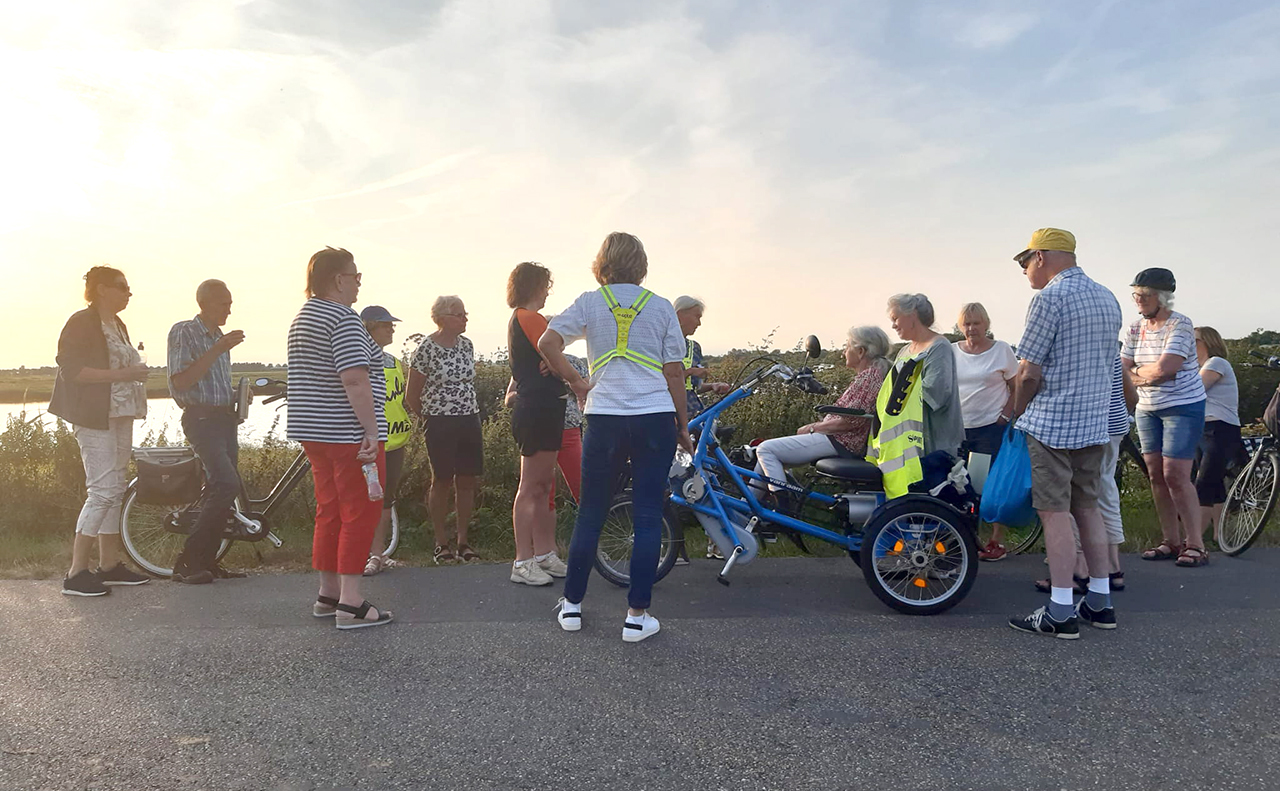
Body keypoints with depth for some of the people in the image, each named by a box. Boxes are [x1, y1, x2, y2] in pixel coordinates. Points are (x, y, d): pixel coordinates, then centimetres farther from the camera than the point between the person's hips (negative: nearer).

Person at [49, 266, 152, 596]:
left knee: (115, 489, 10)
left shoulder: (118, 325, 18)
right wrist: (120, 374, -22)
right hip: (94, 417, -9)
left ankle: (110, 563, 17)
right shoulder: (81, 322, -9)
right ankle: (76, 573, -7)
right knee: (103, 491, -13)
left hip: (120, 416, 9)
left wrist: (135, 374, 11)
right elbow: (71, 369, -18)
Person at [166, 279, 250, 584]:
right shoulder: (183, 332, -6)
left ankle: (207, 561, 14)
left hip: (225, 419, 8)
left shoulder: (220, 337, 18)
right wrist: (218, 350, -20)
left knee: (220, 490, 6)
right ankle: (188, 560, -13)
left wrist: (239, 395, 12)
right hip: (201, 419, -8)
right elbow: (181, 381, -18)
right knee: (227, 483, -21)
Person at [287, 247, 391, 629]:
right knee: (361, 513, -4)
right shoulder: (343, 318, -15)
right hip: (348, 433, -10)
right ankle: (350, 604, -2)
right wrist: (372, 430, -22)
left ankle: (327, 595, 21)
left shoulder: (302, 317, 16)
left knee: (330, 511, 15)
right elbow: (355, 379, -24)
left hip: (312, 431, 10)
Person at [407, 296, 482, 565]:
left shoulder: (467, 345, 8)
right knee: (442, 481, 1)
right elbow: (411, 396, -3)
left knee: (467, 481, 5)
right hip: (440, 424, -5)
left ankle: (463, 542, 14)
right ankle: (441, 544, 11)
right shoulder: (426, 349, -10)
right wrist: (430, 418, 6)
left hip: (470, 421, 5)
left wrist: (468, 409, 15)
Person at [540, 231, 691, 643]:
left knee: (590, 513, 12)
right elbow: (674, 372, 4)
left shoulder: (590, 302, 4)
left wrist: (577, 383, 4)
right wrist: (683, 426, 12)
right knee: (647, 517, 5)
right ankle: (637, 616, 7)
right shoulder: (661, 307, 5)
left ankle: (572, 605, 22)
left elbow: (547, 343, -7)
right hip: (655, 418, 0)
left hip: (604, 418, 1)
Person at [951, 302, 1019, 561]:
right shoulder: (952, 351, 7)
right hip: (958, 428, 3)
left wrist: (1006, 415, -6)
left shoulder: (1001, 350, 1)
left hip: (991, 427, -3)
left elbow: (1017, 388, 4)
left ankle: (997, 542, 8)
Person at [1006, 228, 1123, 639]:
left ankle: (1061, 612, -1)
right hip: (1095, 421, 8)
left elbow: (1029, 373, -14)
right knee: (1087, 506, 15)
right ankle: (1100, 601, 21)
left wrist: (1017, 413, 1)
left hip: (1052, 421, -8)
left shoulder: (1049, 298, -13)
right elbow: (1108, 364, 17)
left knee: (1055, 512, -4)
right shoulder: (1108, 299, 13)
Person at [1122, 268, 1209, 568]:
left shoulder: (1180, 325, -13)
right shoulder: (1135, 328, 7)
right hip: (1148, 409, 6)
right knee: (1156, 475, 5)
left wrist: (1138, 371, -7)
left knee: (1175, 475, -11)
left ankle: (1195, 544, -1)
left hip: (1183, 408, -6)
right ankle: (1171, 541, 13)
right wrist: (1151, 375, -13)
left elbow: (1164, 368, -23)